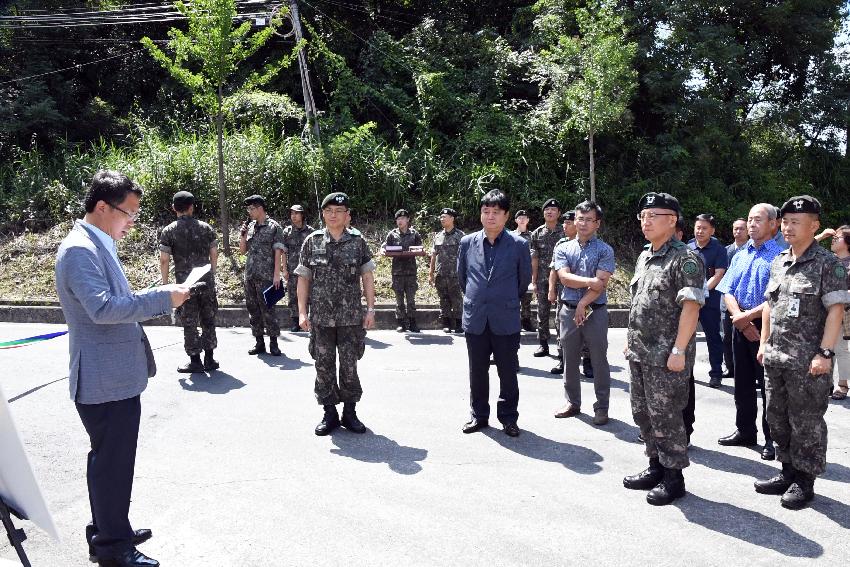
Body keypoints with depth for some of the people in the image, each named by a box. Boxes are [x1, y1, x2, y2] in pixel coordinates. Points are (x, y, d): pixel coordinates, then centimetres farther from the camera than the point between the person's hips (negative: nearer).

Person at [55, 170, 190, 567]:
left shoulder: (98, 245, 14)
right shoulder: (80, 250, -18)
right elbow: (102, 308, -29)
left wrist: (161, 298, 10)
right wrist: (163, 297, -24)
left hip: (114, 377, 10)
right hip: (105, 380, -10)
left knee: (109, 459, 20)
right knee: (112, 463, 1)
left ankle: (108, 532, 35)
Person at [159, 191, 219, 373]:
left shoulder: (169, 231, -3)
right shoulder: (206, 228, 4)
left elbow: (164, 260, -5)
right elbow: (214, 255, 7)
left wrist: (165, 283, 5)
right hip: (207, 281, 2)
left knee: (189, 322, 5)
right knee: (208, 319, 10)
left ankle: (195, 361, 8)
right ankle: (209, 358, 14)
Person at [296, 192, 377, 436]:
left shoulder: (358, 242, 2)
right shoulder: (312, 242, 3)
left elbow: (367, 277, 4)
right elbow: (303, 278, 5)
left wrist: (370, 309, -2)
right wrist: (302, 312, -2)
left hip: (351, 317, -1)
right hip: (321, 318, 1)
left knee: (350, 365, 5)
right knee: (324, 366, 7)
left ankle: (350, 412, 20)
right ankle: (329, 413, 20)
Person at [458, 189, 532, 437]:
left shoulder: (519, 244, -5)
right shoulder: (467, 242, 2)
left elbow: (525, 279, 7)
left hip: (506, 320, -2)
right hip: (475, 319, 2)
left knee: (508, 372, 7)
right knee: (477, 371, 12)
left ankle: (508, 418, 21)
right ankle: (479, 415, 26)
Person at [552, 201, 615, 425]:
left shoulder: (605, 250, -1)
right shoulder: (563, 248, 6)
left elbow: (601, 283, -11)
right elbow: (564, 277, -8)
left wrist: (583, 305, -16)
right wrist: (590, 282, -17)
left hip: (595, 312, -3)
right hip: (569, 311, 3)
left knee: (599, 361, 4)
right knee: (570, 360, 12)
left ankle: (602, 407, 15)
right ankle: (572, 403, 26)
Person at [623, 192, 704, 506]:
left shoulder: (685, 259, -13)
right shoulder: (644, 257, 14)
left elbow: (691, 307, -18)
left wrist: (679, 350, -22)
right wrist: (630, 340, 18)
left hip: (667, 356, -9)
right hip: (639, 353, 9)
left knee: (665, 416, 0)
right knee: (642, 412, 16)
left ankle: (673, 477, 15)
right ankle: (656, 467, 31)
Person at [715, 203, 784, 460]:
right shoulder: (740, 256, 12)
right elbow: (727, 292, 6)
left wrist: (748, 316, -16)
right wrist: (740, 318, -8)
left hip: (767, 326, -6)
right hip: (741, 325, 6)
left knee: (768, 383, -1)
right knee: (743, 381, 14)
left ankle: (772, 439, 10)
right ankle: (745, 431, 27)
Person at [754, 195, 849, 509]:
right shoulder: (778, 263, 12)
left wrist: (825, 353, -18)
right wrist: (764, 343, 13)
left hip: (808, 361, -7)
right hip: (775, 357, 7)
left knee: (806, 422, 4)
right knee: (777, 418, 15)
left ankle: (804, 481, 17)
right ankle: (788, 472, 30)